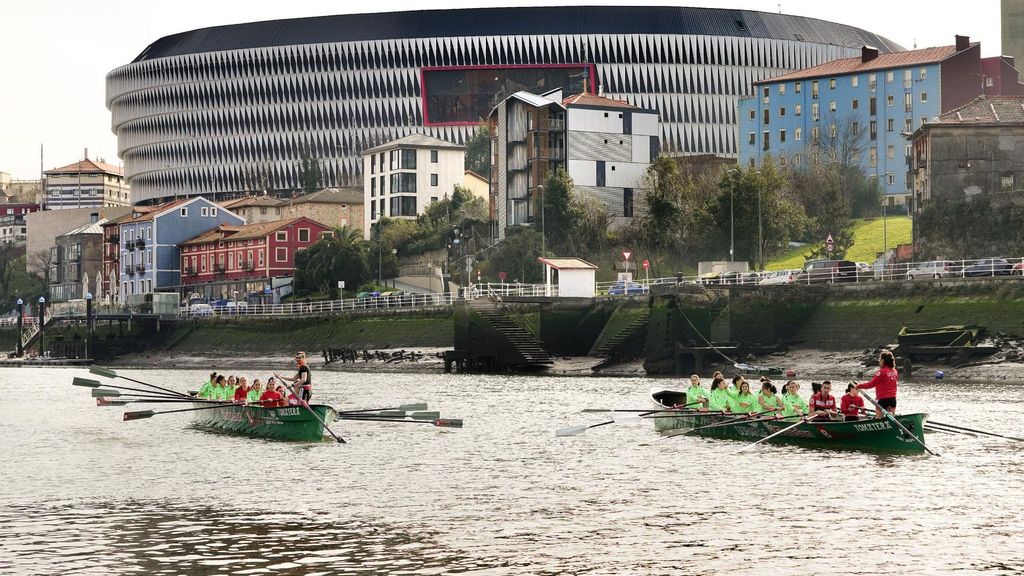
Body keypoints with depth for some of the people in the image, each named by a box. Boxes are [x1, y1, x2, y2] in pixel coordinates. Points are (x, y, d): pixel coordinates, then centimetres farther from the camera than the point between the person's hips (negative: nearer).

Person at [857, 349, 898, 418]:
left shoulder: (882, 372, -16)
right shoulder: (894, 371, 5)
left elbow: (871, 384, -15)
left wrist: (859, 386, -4)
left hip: (883, 399, -7)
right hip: (893, 399, 7)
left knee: (878, 419, 0)